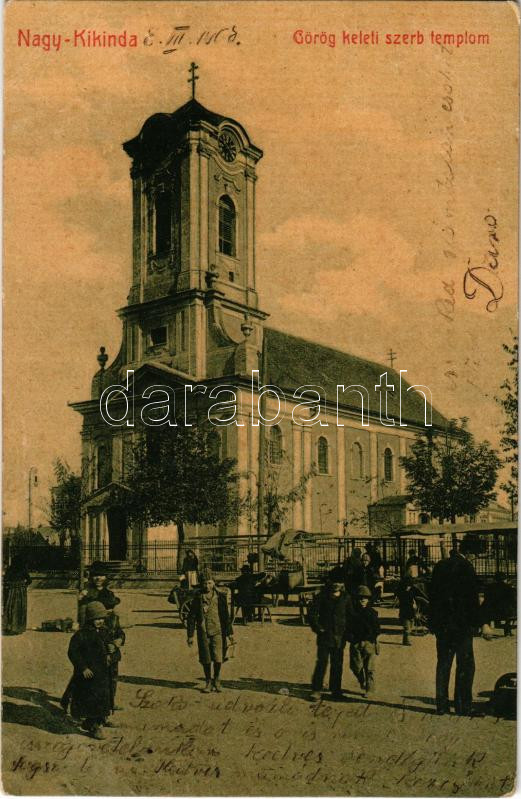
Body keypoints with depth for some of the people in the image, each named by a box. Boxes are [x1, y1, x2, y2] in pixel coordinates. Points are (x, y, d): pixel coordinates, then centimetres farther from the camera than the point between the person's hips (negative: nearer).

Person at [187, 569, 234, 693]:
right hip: (203, 632, 0)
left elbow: (226, 616, 8)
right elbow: (191, 617, 3)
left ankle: (216, 679, 16)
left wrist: (229, 632, 9)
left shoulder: (220, 597, 1)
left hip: (217, 631, 0)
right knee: (206, 659, 5)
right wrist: (190, 635, 2)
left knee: (218, 658, -8)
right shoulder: (198, 598, -1)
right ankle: (208, 682, 24)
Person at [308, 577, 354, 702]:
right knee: (322, 662, -7)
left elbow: (351, 616, 12)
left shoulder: (346, 598, 4)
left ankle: (335, 690, 21)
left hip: (339, 637, 3)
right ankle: (316, 690, 0)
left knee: (337, 664, 9)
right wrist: (317, 628, -9)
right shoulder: (321, 597, -4)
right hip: (324, 636, -3)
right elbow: (311, 613, -3)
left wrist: (347, 631, 3)